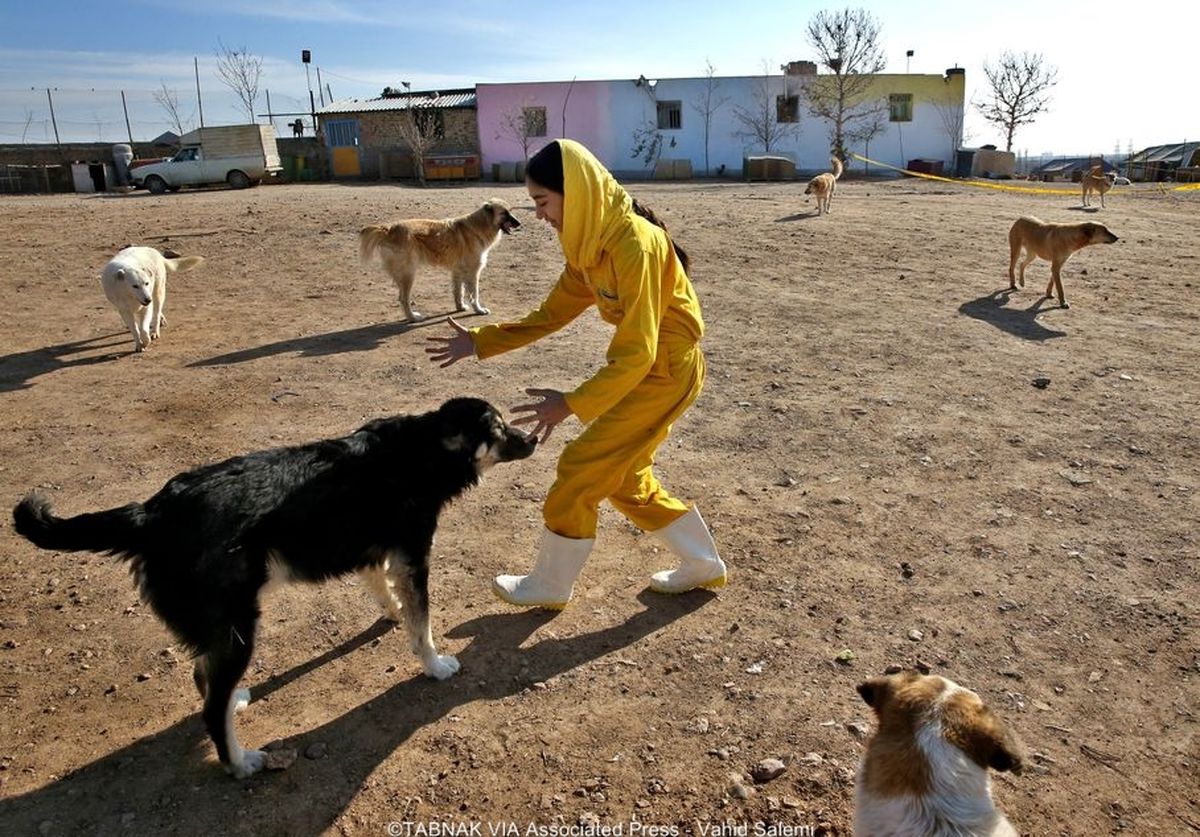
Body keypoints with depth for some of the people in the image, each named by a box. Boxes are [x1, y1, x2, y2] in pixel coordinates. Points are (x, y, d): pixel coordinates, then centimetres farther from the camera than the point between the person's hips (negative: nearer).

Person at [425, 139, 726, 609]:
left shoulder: (634, 243, -26)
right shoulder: (592, 243, 3)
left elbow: (637, 353, -28)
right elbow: (552, 313, 9)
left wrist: (571, 404, -32)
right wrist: (480, 342, 4)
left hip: (664, 372, -9)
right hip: (644, 366, 9)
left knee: (581, 469, -3)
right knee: (622, 477, 17)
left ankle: (548, 587, 17)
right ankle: (702, 565, 32)